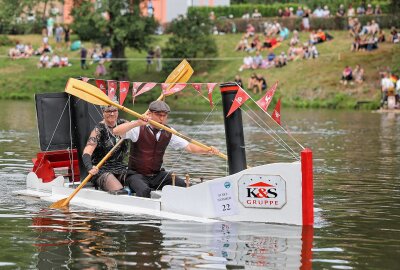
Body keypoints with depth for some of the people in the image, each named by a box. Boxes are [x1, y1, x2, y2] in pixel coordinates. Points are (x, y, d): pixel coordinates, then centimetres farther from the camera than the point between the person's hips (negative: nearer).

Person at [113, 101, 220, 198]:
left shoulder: (168, 133, 6)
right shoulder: (139, 129, -9)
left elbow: (189, 146, 3)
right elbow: (116, 131, -24)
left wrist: (208, 150, -15)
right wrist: (138, 123, -38)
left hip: (157, 175, 5)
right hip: (136, 174, -5)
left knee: (185, 186, -12)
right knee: (144, 190, -36)